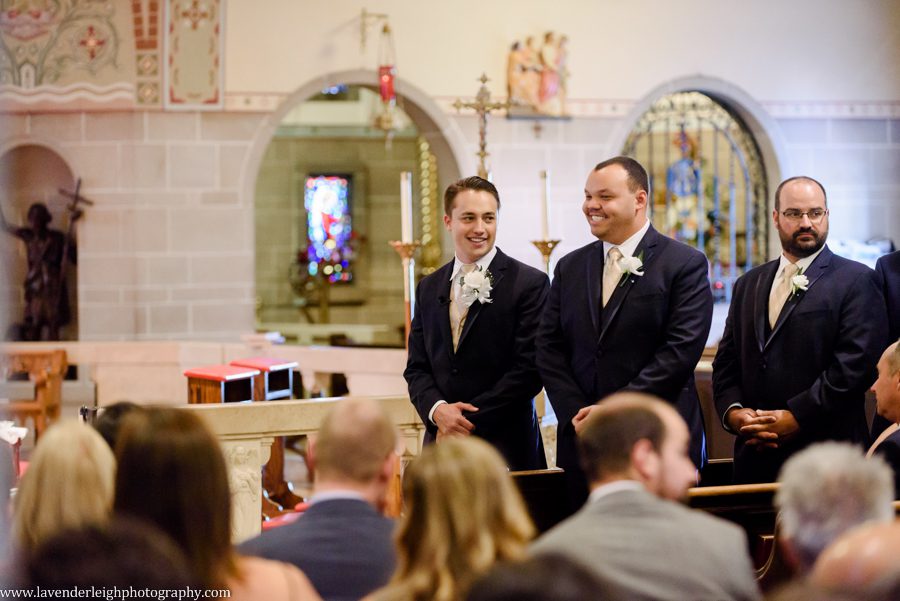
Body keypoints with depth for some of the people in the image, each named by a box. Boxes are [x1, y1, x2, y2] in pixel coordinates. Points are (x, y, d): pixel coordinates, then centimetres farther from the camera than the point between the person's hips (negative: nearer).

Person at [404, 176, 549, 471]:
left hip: (506, 449, -4)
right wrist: (437, 410, -9)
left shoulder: (530, 283, -4)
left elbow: (529, 369, -9)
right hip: (442, 445, 4)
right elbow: (416, 368, 12)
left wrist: (470, 421, -11)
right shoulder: (428, 288, 13)